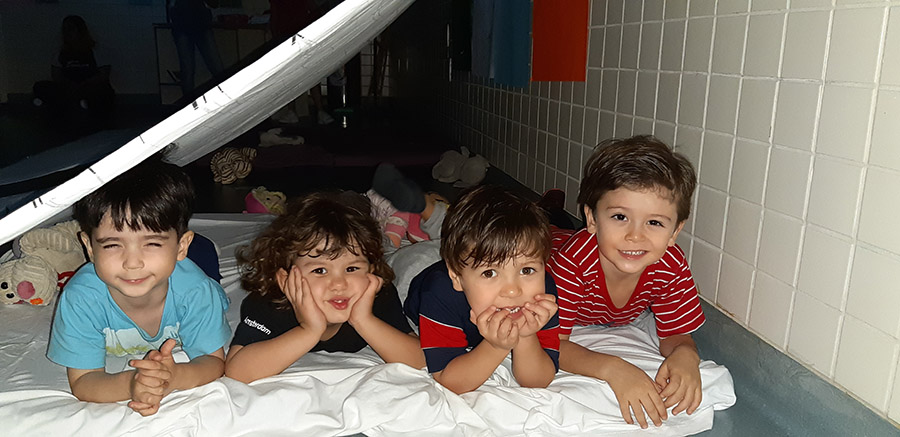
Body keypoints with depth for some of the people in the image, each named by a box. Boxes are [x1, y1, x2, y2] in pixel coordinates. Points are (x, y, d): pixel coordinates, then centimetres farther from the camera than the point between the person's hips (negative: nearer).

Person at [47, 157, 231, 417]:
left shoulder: (194, 290, -41)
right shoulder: (81, 298, -40)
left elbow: (214, 362, -29)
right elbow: (82, 384, -31)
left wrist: (175, 377, -54)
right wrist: (129, 384, -55)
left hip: (178, 349, 0)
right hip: (115, 357, 1)